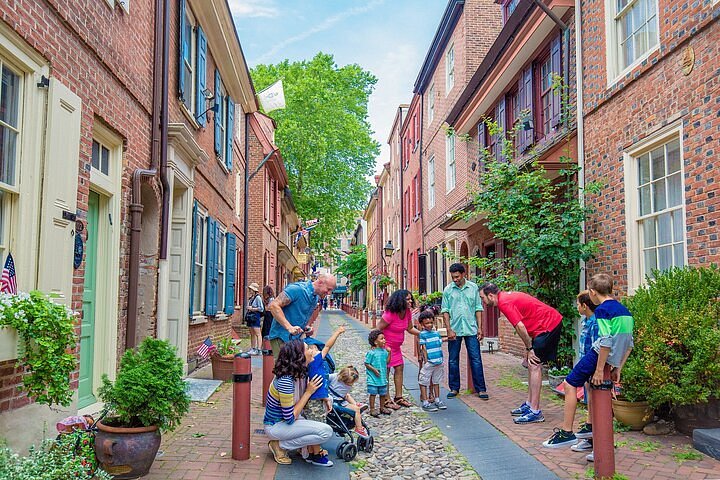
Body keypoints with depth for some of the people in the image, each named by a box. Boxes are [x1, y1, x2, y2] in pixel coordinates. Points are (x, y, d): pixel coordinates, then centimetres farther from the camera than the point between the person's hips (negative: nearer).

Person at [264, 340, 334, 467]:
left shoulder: (295, 374, -3)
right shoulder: (286, 381, -30)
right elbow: (290, 419, -25)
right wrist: (308, 392, -21)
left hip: (284, 420, 9)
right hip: (275, 426, -9)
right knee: (326, 431, -21)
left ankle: (314, 452, 7)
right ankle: (280, 445, -3)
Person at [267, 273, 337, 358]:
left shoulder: (316, 298, 10)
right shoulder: (297, 289, -17)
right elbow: (273, 306, -23)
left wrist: (306, 327, 4)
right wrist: (289, 327, -28)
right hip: (282, 337, -8)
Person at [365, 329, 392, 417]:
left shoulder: (384, 351, 3)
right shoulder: (371, 352, -16)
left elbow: (387, 361, 9)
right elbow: (366, 364, -11)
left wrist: (389, 353, 0)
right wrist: (374, 369, -20)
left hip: (383, 377, 6)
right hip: (373, 378, -6)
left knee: (383, 393, 15)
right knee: (373, 393, 3)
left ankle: (382, 408, 31)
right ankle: (372, 409, 14)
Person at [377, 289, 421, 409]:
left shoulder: (408, 312, -3)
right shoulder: (390, 314, -26)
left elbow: (409, 328, 11)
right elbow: (377, 330, -20)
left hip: (396, 347, 8)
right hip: (385, 346, -8)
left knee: (399, 368, 8)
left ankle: (398, 397, 18)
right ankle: (387, 400, 5)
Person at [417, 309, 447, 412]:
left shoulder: (436, 333, 10)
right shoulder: (422, 334, -6)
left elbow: (440, 346, 16)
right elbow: (423, 348, -8)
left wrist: (441, 360, 14)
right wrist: (425, 360, -10)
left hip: (438, 362, 6)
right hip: (429, 362, -6)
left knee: (436, 381, 17)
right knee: (424, 381, 0)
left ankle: (437, 400, 28)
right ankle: (425, 402, 6)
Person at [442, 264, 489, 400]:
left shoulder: (473, 287, 3)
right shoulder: (448, 290, 2)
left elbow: (478, 308, 6)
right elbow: (445, 311, 2)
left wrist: (480, 328, 0)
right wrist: (449, 330, -6)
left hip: (471, 329, 0)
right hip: (454, 330, 0)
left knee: (476, 359, 0)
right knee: (453, 360, 7)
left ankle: (481, 389, 8)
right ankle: (454, 388, 18)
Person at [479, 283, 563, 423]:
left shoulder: (504, 303, -16)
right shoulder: (507, 297, 14)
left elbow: (520, 327, -21)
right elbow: (523, 326, 16)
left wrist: (529, 349, -11)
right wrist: (529, 348, 12)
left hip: (547, 326, -10)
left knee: (534, 365, -10)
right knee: (532, 364, 15)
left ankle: (535, 412, -10)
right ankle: (529, 404, 22)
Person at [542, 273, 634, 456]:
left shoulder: (602, 309, -13)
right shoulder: (624, 310, 13)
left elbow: (606, 342, -22)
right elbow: (629, 344, 15)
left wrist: (599, 370, -19)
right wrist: (617, 368, 18)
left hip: (598, 356, -9)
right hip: (614, 359, 9)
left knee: (570, 384, 1)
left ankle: (567, 432, -1)